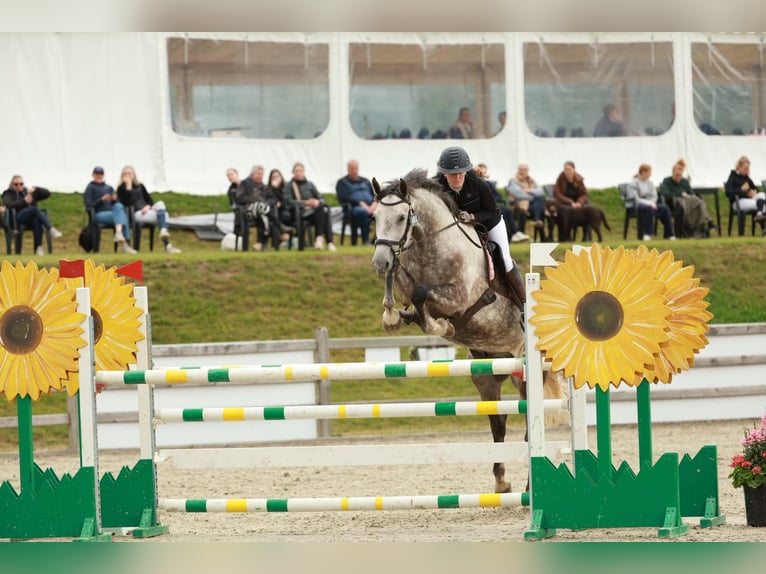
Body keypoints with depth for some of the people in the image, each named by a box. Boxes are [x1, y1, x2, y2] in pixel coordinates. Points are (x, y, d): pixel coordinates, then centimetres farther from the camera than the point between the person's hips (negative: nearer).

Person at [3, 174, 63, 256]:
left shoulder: (28, 192, 26)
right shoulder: (9, 194, 16)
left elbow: (47, 194, 18)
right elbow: (9, 205, -8)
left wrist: (35, 189, 0)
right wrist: (24, 201, -21)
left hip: (32, 218, 3)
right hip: (17, 220, -3)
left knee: (37, 220, -36)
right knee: (35, 209, -32)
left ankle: (38, 248, -42)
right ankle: (51, 229, -45)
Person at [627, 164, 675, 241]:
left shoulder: (649, 183, 12)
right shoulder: (633, 184, -8)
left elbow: (654, 196, 9)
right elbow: (635, 199, -16)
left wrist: (652, 202, -15)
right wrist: (649, 203, -24)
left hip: (650, 204, 6)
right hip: (637, 206, -6)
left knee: (664, 208, -21)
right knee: (649, 208, -39)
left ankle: (669, 234, -21)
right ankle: (646, 234, -38)